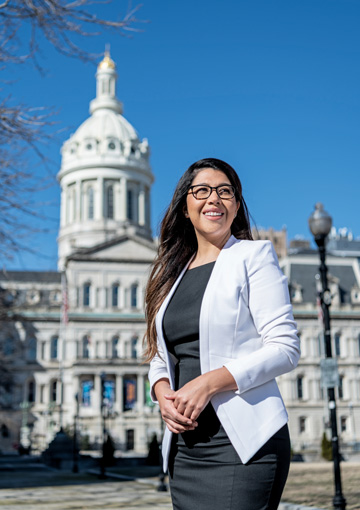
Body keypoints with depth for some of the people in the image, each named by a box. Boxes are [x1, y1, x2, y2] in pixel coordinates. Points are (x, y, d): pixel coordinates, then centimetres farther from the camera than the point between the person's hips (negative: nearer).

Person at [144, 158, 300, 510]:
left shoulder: (253, 255, -1)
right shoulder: (172, 272, 16)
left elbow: (285, 348, -8)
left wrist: (209, 383, -17)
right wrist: (163, 393, -4)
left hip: (243, 443, -5)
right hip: (185, 445, 5)